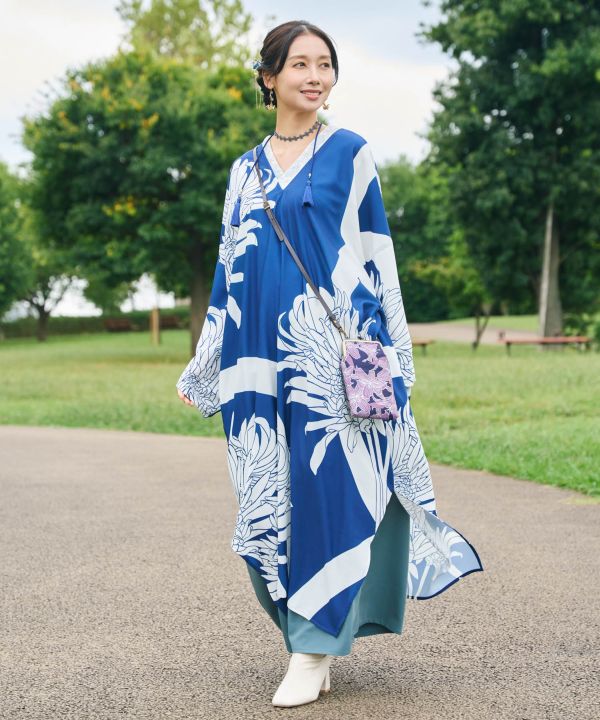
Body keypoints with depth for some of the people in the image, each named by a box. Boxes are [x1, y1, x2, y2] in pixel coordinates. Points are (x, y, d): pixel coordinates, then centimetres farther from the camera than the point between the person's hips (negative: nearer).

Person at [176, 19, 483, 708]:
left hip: (333, 346, -4)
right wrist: (203, 366, 15)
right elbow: (229, 270, 17)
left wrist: (392, 355, -1)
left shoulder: (351, 154, 5)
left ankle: (314, 647, 1)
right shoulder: (246, 170, 15)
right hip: (262, 354, 4)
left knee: (329, 481, -7)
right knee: (269, 491, 3)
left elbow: (377, 257, 4)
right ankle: (310, 624, 18)